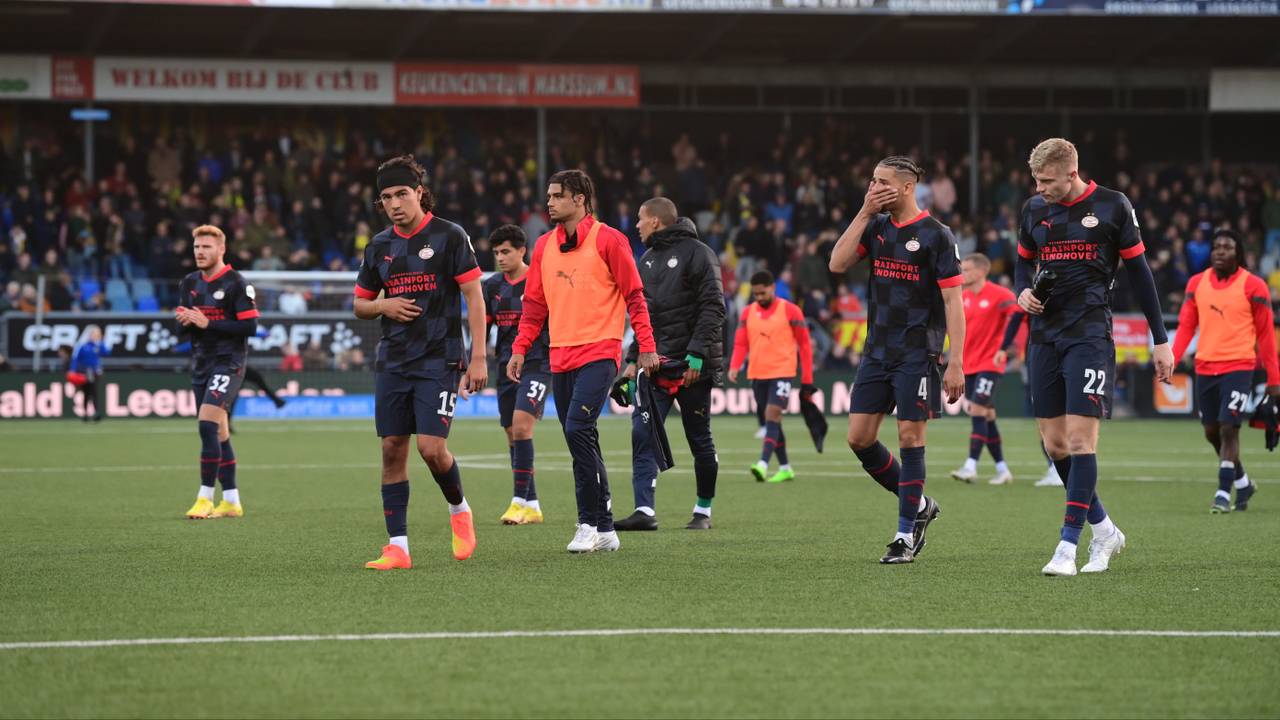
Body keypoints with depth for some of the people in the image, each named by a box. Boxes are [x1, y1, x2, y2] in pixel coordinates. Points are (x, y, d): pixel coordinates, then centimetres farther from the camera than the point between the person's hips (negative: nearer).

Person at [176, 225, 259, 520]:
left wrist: (208, 323, -18)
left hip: (228, 363, -7)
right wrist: (186, 321, -11)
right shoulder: (189, 283, 13)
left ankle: (205, 498, -18)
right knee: (217, 432, 9)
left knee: (207, 424, -20)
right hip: (201, 363, 7)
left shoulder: (236, 283, -8)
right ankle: (231, 501, 15)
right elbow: (181, 327, 14)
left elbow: (250, 326, -14)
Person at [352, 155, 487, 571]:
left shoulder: (449, 236, -5)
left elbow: (474, 296, -6)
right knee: (392, 449, 1)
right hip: (392, 362, 5)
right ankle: (398, 548, 4)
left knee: (432, 448, -14)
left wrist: (478, 358, -12)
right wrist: (383, 306, -4)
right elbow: (359, 304, 19)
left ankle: (459, 509, 16)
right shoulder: (379, 247, 10)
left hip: (439, 361, -5)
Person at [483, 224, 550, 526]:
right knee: (513, 436, 6)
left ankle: (520, 501, -18)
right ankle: (532, 507, 13)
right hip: (506, 365, 6)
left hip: (537, 364, -6)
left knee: (521, 427, -20)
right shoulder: (493, 286, 9)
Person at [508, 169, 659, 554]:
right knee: (582, 442, 7)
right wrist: (520, 349, 8)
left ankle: (590, 522, -12)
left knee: (578, 429, -20)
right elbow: (535, 304, 17)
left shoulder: (607, 240, -5)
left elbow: (634, 295, -4)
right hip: (560, 357, 6)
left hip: (599, 352, -6)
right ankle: (604, 530, 13)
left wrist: (646, 346, -8)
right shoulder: (544, 245, 12)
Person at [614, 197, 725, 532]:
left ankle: (703, 510, 16)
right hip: (656, 363, 6)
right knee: (643, 433, -10)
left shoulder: (697, 253, -6)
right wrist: (634, 359, 15)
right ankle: (645, 510, -15)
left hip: (692, 366, -6)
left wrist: (697, 354, -20)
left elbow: (713, 307, -13)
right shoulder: (647, 259, 17)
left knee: (700, 440, 3)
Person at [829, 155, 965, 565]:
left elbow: (953, 301, -10)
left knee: (910, 436, -6)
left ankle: (907, 534, 1)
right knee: (859, 439, 2)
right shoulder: (875, 226, 9)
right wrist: (864, 213, -7)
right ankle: (918, 505, 19)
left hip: (917, 354, -6)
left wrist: (956, 363, -16)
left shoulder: (935, 235, -8)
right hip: (877, 352, 6)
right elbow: (837, 264, -2)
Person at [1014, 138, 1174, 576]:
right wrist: (1023, 291, 0)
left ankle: (1067, 547, -13)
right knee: (1054, 443, 4)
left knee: (1080, 438, -13)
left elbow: (1138, 270, 1)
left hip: (1090, 334, -5)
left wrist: (1161, 340, 2)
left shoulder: (1112, 206, -4)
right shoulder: (1034, 210, 8)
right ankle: (1104, 529, 21)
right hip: (1045, 334, 5)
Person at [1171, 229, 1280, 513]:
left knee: (1228, 428, -13)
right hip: (1205, 366, 5)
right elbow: (1186, 326, 7)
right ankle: (1243, 482, 31)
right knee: (1212, 432, 11)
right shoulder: (1197, 283, 7)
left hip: (1239, 365, -5)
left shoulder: (1253, 286, -4)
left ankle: (1224, 493, -5)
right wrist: (1171, 361, -7)